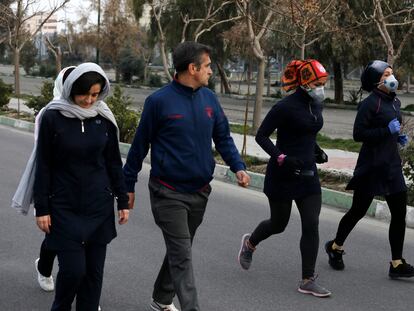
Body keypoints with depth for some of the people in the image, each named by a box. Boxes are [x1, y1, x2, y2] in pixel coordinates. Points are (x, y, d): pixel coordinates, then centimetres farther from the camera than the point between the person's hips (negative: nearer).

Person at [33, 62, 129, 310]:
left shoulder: (104, 118, 2)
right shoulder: (53, 117, -7)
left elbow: (114, 162, 9)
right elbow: (43, 166, -4)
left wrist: (123, 201, 8)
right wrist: (42, 208, -6)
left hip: (99, 206, 3)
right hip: (65, 208, -3)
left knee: (94, 269, 5)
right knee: (73, 269, -6)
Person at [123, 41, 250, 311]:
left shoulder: (209, 98, 3)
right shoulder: (160, 101, -12)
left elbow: (223, 137, 9)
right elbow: (140, 144, -4)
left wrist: (238, 167, -8)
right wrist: (129, 184, 1)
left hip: (200, 192, 6)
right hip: (168, 194, -6)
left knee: (179, 250, 18)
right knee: (182, 256, -8)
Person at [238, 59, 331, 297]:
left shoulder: (316, 105, 6)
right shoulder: (286, 107, -17)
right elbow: (261, 135, -13)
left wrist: (317, 150, 7)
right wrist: (281, 158, -23)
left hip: (308, 174, 6)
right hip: (283, 175, -6)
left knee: (311, 225, -3)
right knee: (278, 224, 10)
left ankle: (308, 281, 4)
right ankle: (250, 243, 43)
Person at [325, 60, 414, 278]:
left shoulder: (395, 102, 12)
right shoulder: (370, 103, -14)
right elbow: (358, 134, -18)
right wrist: (388, 131, -20)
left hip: (392, 165, 7)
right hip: (372, 166, -7)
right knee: (358, 210, 6)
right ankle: (335, 246, 29)